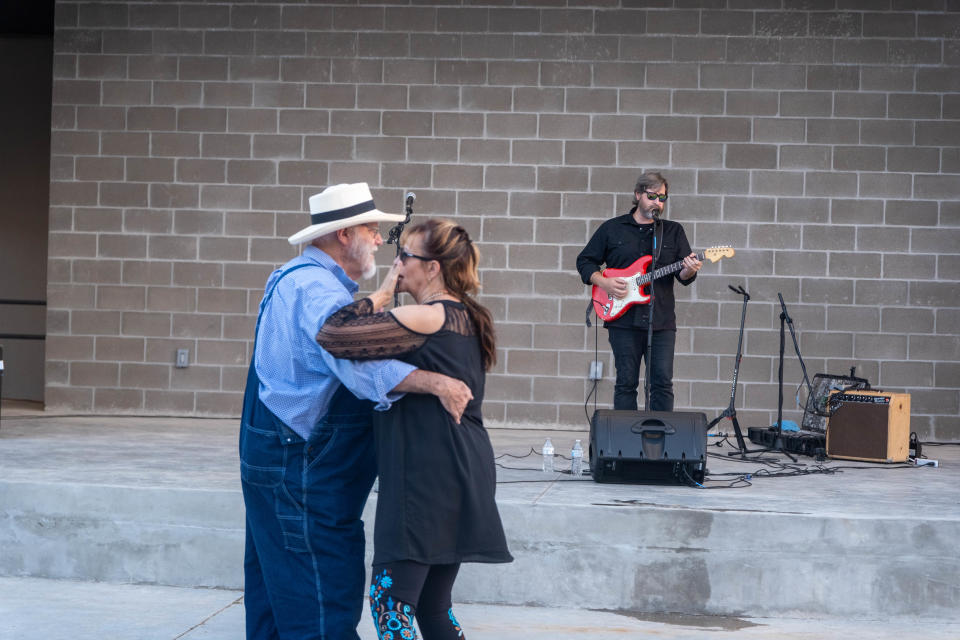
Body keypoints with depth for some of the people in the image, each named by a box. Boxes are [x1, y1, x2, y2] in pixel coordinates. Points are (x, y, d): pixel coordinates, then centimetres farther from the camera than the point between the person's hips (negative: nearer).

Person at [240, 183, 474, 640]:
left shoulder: (294, 279, 17)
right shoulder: (317, 288, -19)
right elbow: (361, 366, -35)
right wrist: (436, 383, -39)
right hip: (301, 472, -11)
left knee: (273, 595, 15)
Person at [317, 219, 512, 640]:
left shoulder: (423, 318, -14)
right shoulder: (468, 318, 14)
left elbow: (330, 336, -19)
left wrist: (381, 293, -7)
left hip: (427, 477, -10)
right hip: (463, 474, 10)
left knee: (390, 598, -6)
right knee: (433, 604, 16)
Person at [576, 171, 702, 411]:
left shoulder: (674, 231, 12)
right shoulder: (611, 228, 8)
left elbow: (683, 274, 8)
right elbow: (584, 261, 11)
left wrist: (688, 271, -16)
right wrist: (604, 282, -6)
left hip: (662, 322, 1)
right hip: (624, 319, -1)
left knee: (663, 382, -2)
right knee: (626, 382, 1)